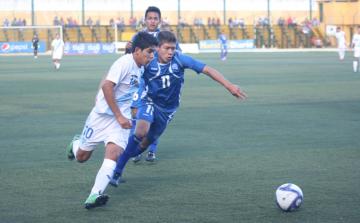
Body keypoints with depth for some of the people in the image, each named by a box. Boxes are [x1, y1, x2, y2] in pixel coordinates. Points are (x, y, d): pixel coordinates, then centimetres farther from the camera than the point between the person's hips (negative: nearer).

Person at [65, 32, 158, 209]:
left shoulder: (140, 69, 7)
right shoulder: (125, 63, -18)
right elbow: (106, 86, -26)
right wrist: (119, 116, -24)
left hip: (121, 118, 5)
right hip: (103, 114, -5)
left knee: (113, 154, -20)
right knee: (81, 157, 9)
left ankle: (95, 195, -25)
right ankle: (75, 144, 46)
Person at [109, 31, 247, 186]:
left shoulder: (180, 59, -18)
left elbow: (207, 70, -17)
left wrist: (229, 86, -22)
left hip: (167, 109, 3)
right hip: (149, 102, -3)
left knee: (145, 143, 10)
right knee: (141, 132, -29)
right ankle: (117, 170, -17)